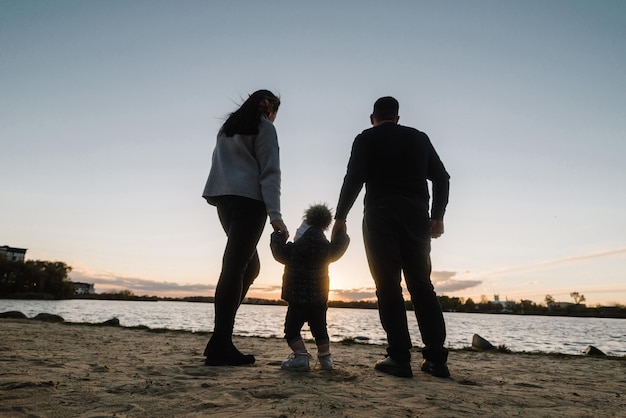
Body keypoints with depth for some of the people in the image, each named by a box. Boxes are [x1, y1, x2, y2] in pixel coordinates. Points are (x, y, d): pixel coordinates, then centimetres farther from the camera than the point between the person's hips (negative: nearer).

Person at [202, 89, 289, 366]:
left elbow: (221, 165, 20)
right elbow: (269, 173, -7)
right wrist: (275, 215, -13)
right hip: (248, 200, -7)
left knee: (249, 265, 11)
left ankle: (221, 340, 6)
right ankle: (219, 346, -10)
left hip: (223, 199, 7)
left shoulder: (228, 126, 25)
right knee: (234, 268, -11)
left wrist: (219, 199, 17)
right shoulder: (264, 128, 3)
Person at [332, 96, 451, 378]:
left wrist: (340, 217, -2)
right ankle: (436, 358, 7)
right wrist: (437, 216, 19)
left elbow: (354, 179, -6)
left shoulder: (366, 139, 7)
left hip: (380, 217, -3)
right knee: (421, 284, 8)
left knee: (388, 286, -2)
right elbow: (442, 178, 13)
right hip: (416, 217, 4)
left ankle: (399, 358, -4)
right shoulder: (419, 138, 18)